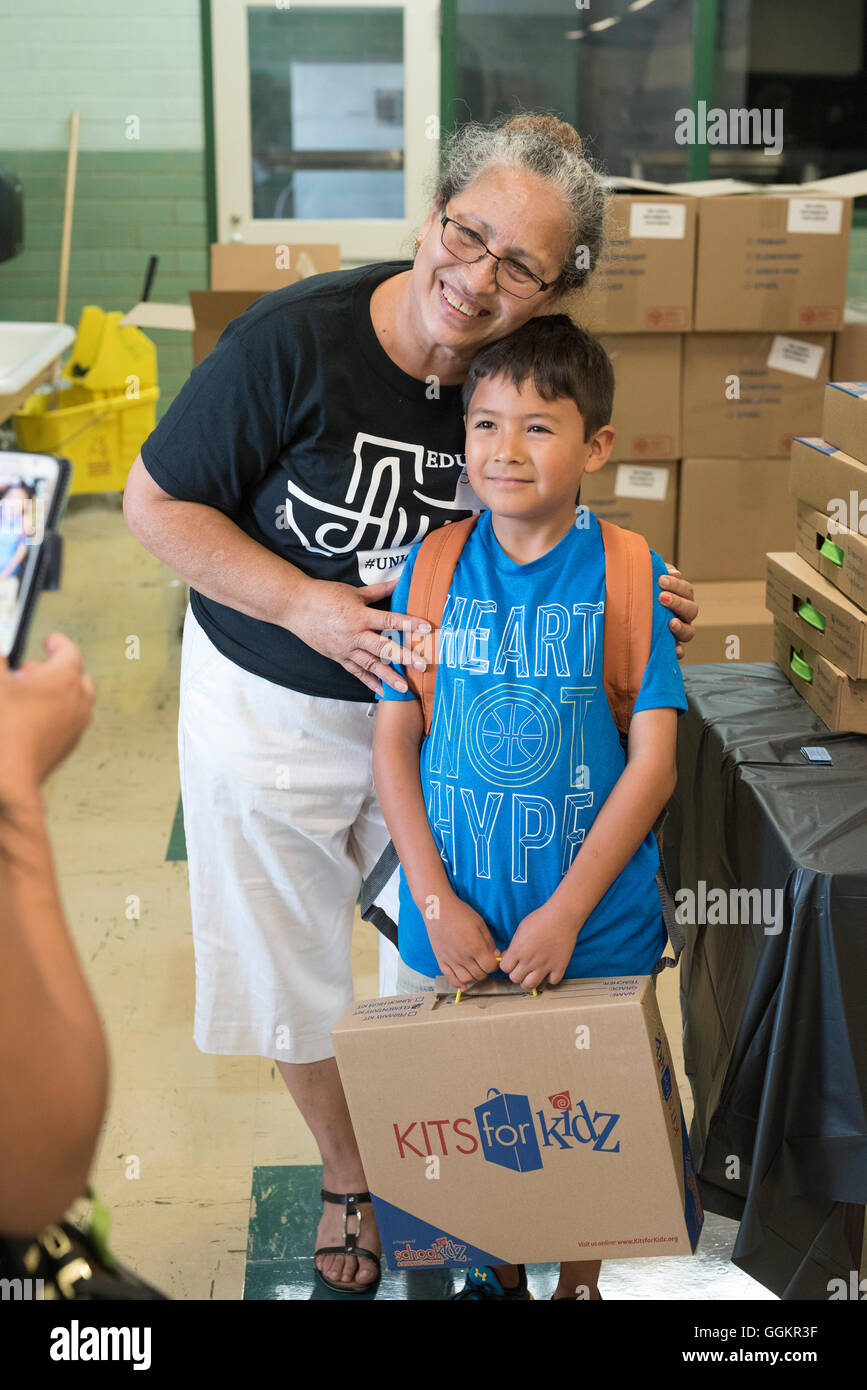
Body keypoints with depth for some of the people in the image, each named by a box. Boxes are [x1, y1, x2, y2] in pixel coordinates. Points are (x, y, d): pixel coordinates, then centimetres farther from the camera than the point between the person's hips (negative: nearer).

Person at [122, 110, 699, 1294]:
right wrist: (307, 605, -25)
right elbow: (157, 502, -16)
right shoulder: (295, 339, -25)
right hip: (272, 707, -2)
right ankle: (347, 1176, 43)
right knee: (297, 973, 15)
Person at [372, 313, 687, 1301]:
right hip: (452, 918, 2)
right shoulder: (430, 569, -4)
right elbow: (394, 744, -3)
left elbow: (653, 761, -11)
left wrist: (565, 910, -15)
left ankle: (579, 1280, 41)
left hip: (594, 923, -1)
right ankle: (497, 1270, 43)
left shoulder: (628, 574, -10)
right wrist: (436, 900, -11)